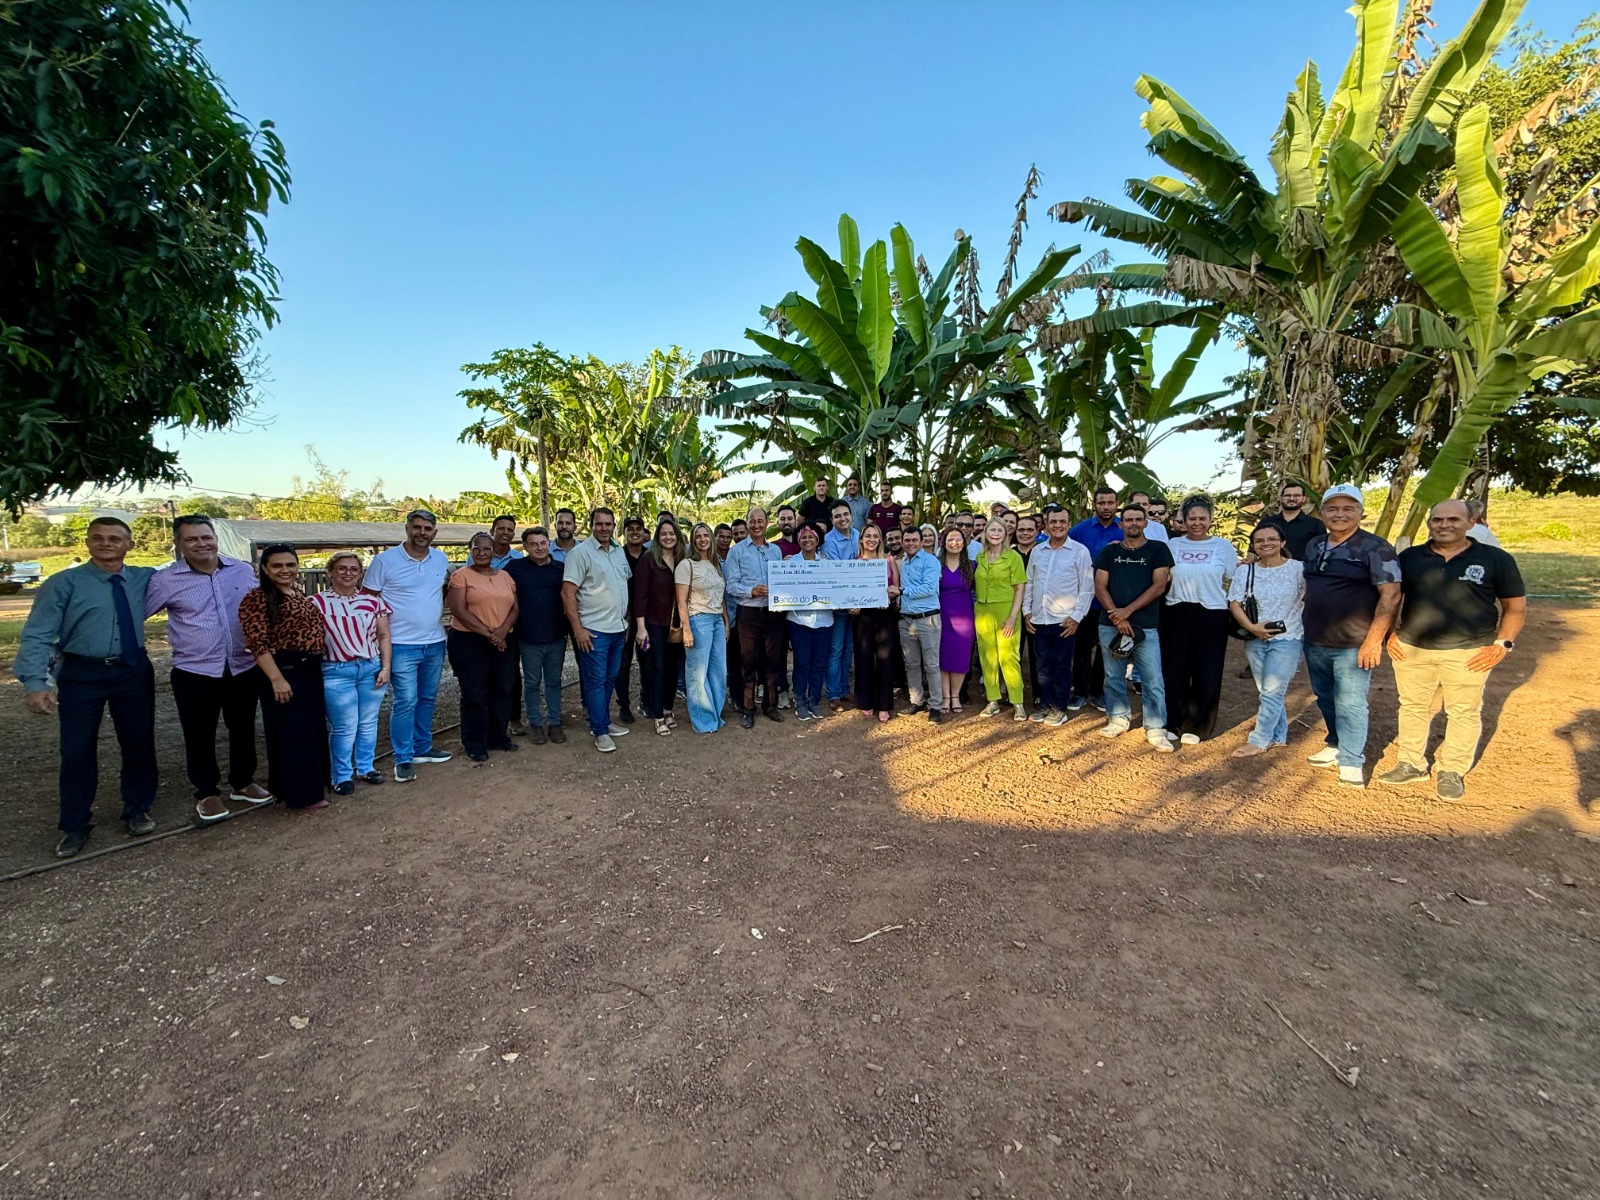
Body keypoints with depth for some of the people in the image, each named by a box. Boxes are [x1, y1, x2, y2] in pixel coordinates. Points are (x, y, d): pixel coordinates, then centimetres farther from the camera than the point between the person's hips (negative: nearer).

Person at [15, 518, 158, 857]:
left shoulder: (146, 578, 2)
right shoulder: (63, 583, -8)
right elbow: (37, 635, -11)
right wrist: (34, 681, -22)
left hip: (134, 671, 3)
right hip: (81, 674, -2)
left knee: (139, 743, 12)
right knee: (77, 750, 6)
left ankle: (137, 810, 32)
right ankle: (75, 825, 23)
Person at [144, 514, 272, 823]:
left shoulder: (244, 571, 3)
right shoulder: (165, 580, -5)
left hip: (244, 668, 2)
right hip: (194, 673, -2)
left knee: (243, 729, 14)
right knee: (200, 736, 9)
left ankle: (242, 783, 31)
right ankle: (207, 793, 24)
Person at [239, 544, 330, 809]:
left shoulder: (299, 595, 12)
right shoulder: (257, 598, -12)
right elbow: (258, 643, -18)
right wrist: (277, 679, -23)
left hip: (311, 671, 8)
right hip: (285, 671, -8)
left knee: (314, 730, 17)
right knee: (291, 734, 0)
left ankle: (311, 785, 31)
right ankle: (300, 794, 10)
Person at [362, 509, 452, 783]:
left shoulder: (441, 559, 5)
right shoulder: (385, 560, -8)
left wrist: (440, 609, 9)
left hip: (435, 643, 5)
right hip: (402, 646, -5)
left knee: (427, 698, 15)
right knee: (405, 701, -5)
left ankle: (422, 748, 29)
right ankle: (403, 759, 6)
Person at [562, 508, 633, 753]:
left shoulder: (619, 551, 10)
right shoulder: (580, 552, -11)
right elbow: (567, 593, -14)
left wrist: (626, 620, 14)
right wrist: (578, 629, -17)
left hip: (618, 629, 7)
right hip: (594, 631, -7)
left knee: (610, 679, 15)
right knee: (596, 681, 0)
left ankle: (603, 721, 28)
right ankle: (600, 732, 8)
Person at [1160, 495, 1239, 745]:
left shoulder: (1223, 545, 3)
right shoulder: (1173, 545, 6)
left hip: (1212, 615, -1)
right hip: (1177, 614, 1)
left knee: (1207, 673, 4)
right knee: (1174, 670, 3)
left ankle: (1197, 727, 16)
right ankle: (1173, 723, 16)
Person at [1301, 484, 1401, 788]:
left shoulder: (1374, 548, -10)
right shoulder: (1313, 545, 9)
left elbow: (1391, 595, -14)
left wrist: (1373, 639, -18)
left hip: (1353, 645, -6)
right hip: (1315, 642, 6)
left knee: (1350, 704, -1)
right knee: (1326, 700, 18)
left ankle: (1351, 762, 12)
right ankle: (1336, 746, 34)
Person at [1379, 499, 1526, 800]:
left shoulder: (1495, 559, 0)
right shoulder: (1409, 557, 5)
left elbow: (1516, 606, 4)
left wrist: (1502, 644, -4)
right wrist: (1389, 634, 6)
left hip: (1469, 653, -2)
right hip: (1411, 649, 2)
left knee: (1464, 713, 7)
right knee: (1412, 707, 11)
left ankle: (1452, 772, 21)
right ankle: (1412, 764, 25)